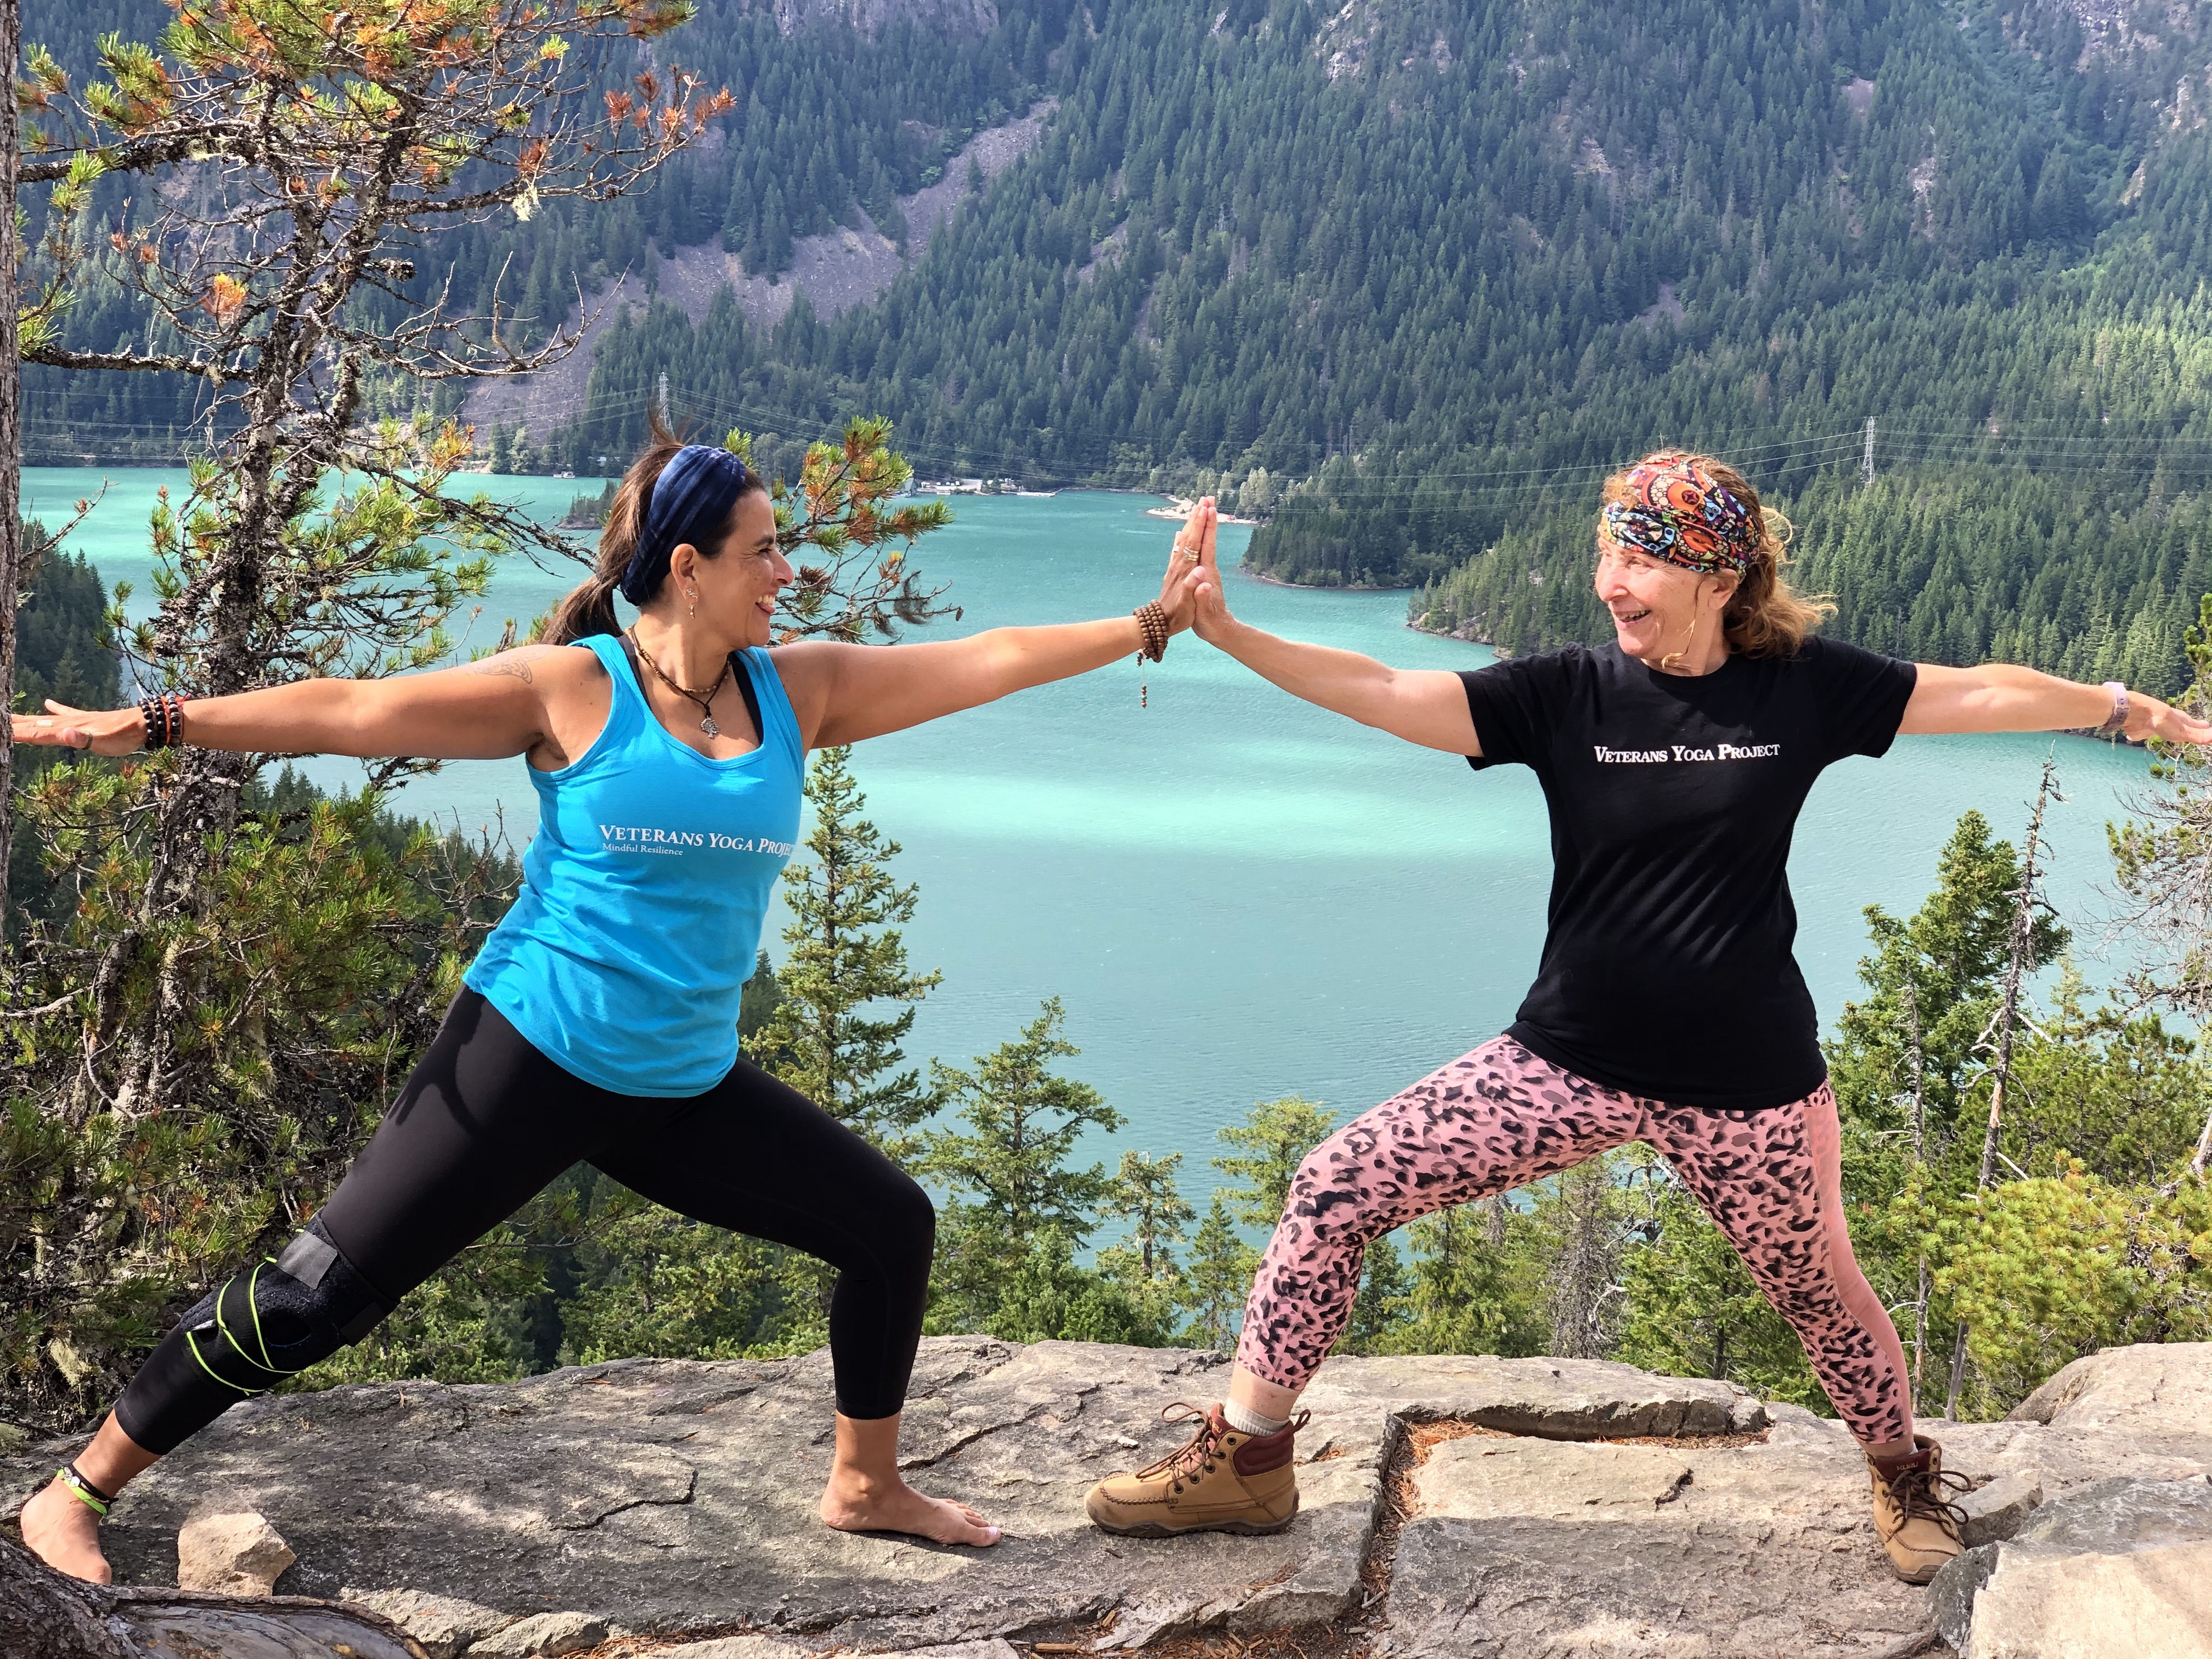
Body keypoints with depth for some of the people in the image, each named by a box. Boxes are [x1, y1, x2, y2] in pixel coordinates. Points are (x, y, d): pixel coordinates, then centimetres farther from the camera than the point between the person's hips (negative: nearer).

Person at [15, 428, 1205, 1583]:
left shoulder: (797, 691, 4)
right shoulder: (573, 690, -9)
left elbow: (980, 662, 4)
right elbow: (355, 711, -9)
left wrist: (1149, 625, 3)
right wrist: (151, 725, -11)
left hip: (687, 1087, 6)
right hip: (527, 1060, -5)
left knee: (891, 1224, 8)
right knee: (317, 1292, -8)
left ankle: (865, 1485, 29)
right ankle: (79, 1492, 10)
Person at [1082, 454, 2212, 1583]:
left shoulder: (1803, 685, -5)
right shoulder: (1566, 694, -7)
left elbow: (1977, 695, 6)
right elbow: (1385, 694, -16)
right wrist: (1226, 633, -26)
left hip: (1749, 1083, 0)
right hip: (1574, 1063, 1)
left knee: (1817, 1292, 13)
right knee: (1338, 1188, -8)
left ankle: (1905, 1476, 47)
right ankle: (1246, 1461, 8)